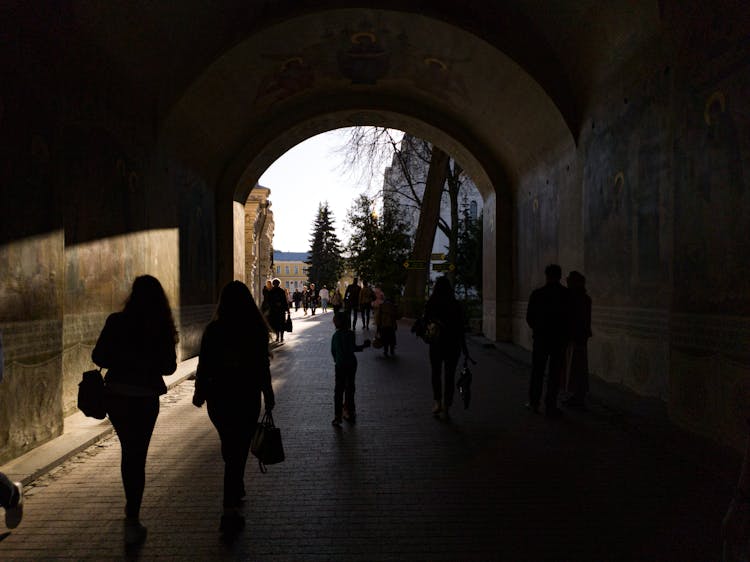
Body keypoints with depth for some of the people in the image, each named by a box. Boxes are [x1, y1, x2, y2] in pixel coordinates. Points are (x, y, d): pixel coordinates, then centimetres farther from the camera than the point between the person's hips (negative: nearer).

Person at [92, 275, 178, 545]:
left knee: (129, 451, 22)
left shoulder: (117, 321, -8)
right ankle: (132, 521, 9)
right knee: (137, 456, 9)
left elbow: (98, 356, -4)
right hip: (145, 398, -2)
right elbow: (169, 367, -3)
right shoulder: (163, 327, -10)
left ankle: (132, 505, 37)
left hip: (115, 395, 2)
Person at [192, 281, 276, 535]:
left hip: (218, 397, 3)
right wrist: (268, 396, 6)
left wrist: (199, 393, 15)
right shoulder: (256, 330, -9)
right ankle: (230, 509, -5)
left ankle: (235, 491, 41)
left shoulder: (213, 330, -4)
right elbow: (263, 367, -6)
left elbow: (203, 365, 0)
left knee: (229, 446, 22)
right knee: (238, 450, 2)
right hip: (247, 398, -2)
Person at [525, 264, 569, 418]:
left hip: (541, 337, 1)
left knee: (537, 372, 13)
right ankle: (550, 407, 7)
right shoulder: (568, 294, -7)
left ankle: (534, 403, 19)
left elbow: (529, 318, 0)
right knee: (555, 374, 5)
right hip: (559, 339, -1)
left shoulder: (537, 294, -5)